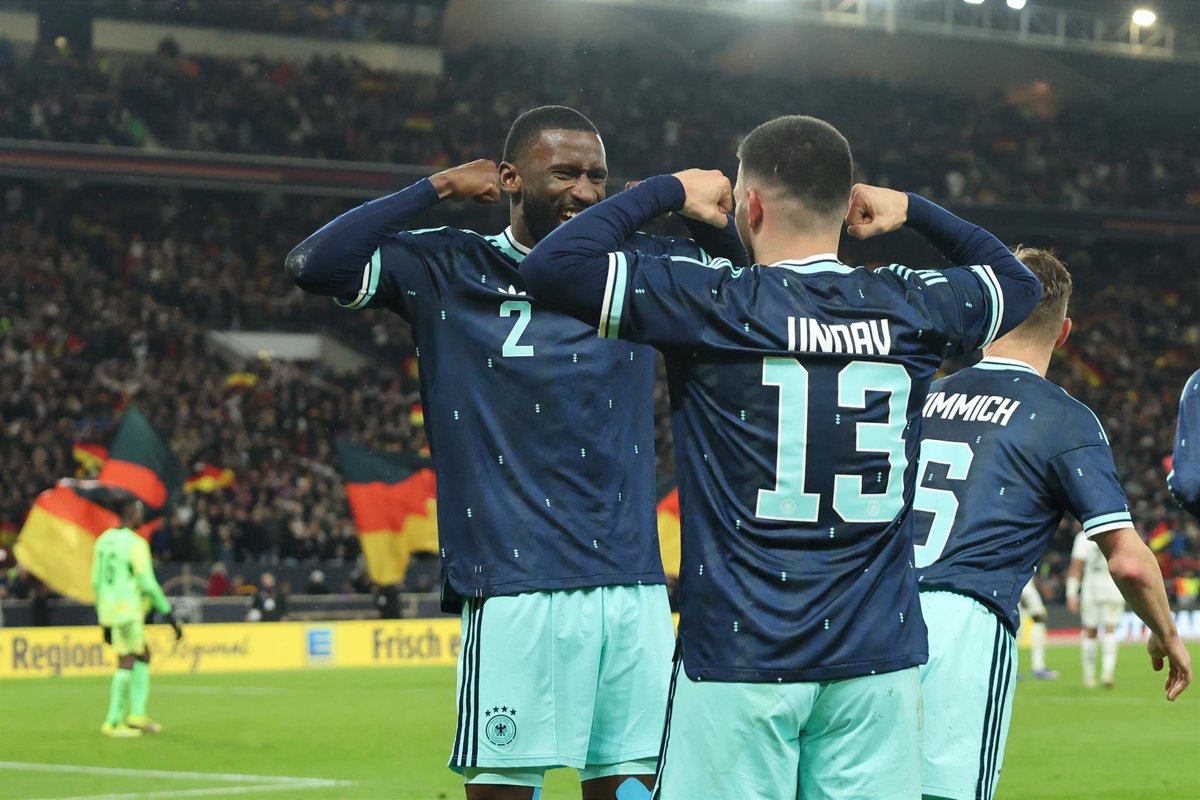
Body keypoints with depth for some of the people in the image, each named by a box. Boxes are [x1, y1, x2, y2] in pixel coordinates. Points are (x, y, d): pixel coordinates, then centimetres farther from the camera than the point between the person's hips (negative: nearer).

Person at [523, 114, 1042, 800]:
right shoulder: (911, 307, 6)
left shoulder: (717, 305, -7)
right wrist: (914, 210, 30)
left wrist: (671, 191, 6)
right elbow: (1018, 282, 26)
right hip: (878, 661, 3)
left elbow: (553, 263, -6)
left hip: (740, 661, -3)